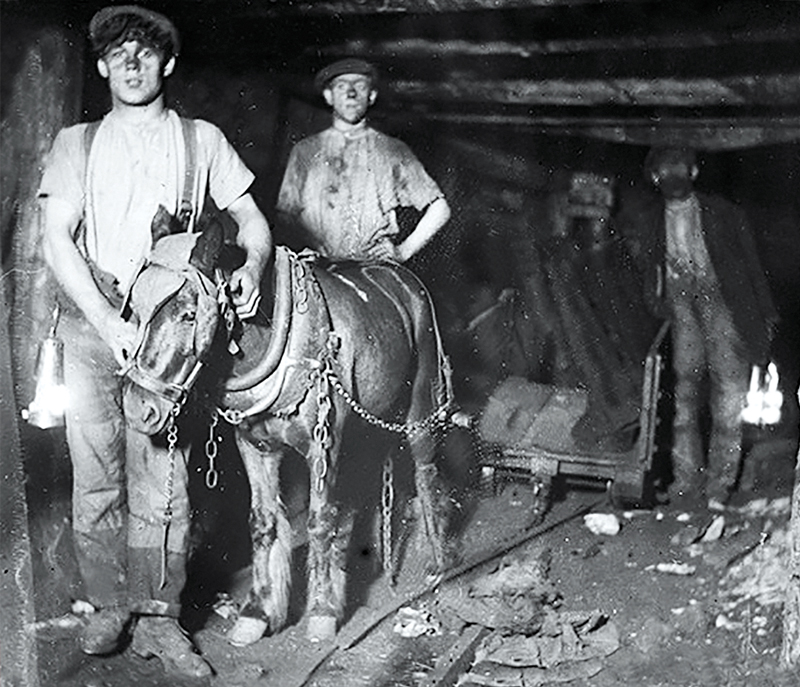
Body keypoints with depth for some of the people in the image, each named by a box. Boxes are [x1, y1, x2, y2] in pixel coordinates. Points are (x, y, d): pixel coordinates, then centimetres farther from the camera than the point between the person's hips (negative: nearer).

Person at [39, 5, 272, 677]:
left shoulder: (202, 140, 12)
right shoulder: (77, 142, 11)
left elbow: (252, 219, 13)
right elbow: (57, 240, 0)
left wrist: (252, 266, -12)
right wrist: (108, 323, -14)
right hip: (91, 323, 1)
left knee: (162, 475, -4)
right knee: (96, 475, 3)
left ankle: (158, 616, 6)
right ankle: (110, 604, 18)